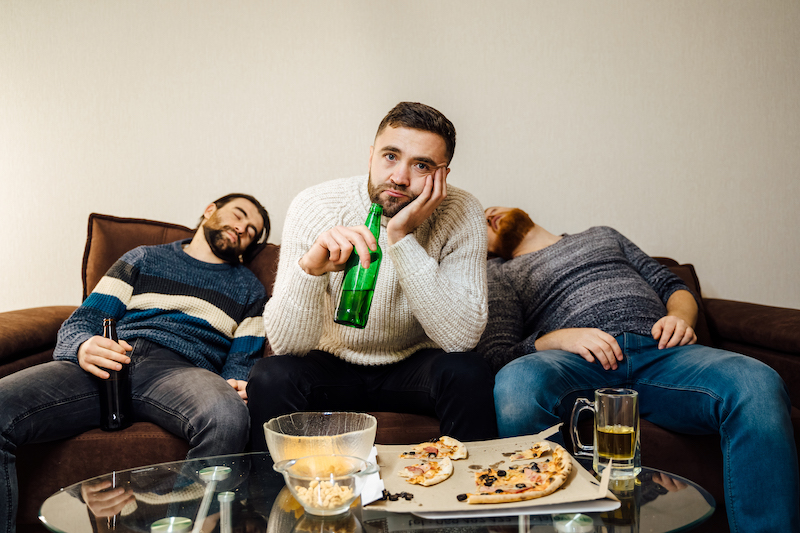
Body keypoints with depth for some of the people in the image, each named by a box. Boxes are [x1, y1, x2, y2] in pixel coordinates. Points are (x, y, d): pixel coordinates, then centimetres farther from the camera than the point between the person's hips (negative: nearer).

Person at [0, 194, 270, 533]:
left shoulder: (249, 288, 27)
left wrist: (236, 386, -12)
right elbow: (79, 323, 17)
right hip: (103, 367, 1)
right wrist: (84, 348, -9)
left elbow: (242, 362, 14)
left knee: (228, 418, -39)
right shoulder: (143, 259, 27)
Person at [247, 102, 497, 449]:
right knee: (270, 377, -27)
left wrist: (402, 239, -32)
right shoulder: (314, 207, -17)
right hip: (334, 364, 0)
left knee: (468, 373, -29)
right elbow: (287, 344, -21)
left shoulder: (461, 215, -16)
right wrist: (310, 267, -42)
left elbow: (462, 337, -26)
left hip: (415, 366, 0)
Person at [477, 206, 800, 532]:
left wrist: (680, 317, 6)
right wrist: (558, 338, -11)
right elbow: (496, 356, 8)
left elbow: (672, 287, 30)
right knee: (517, 383, -40)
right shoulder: (499, 273, 24)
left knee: (759, 386, -30)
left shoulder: (602, 236, 36)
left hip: (658, 352, 3)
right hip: (579, 360, -2)